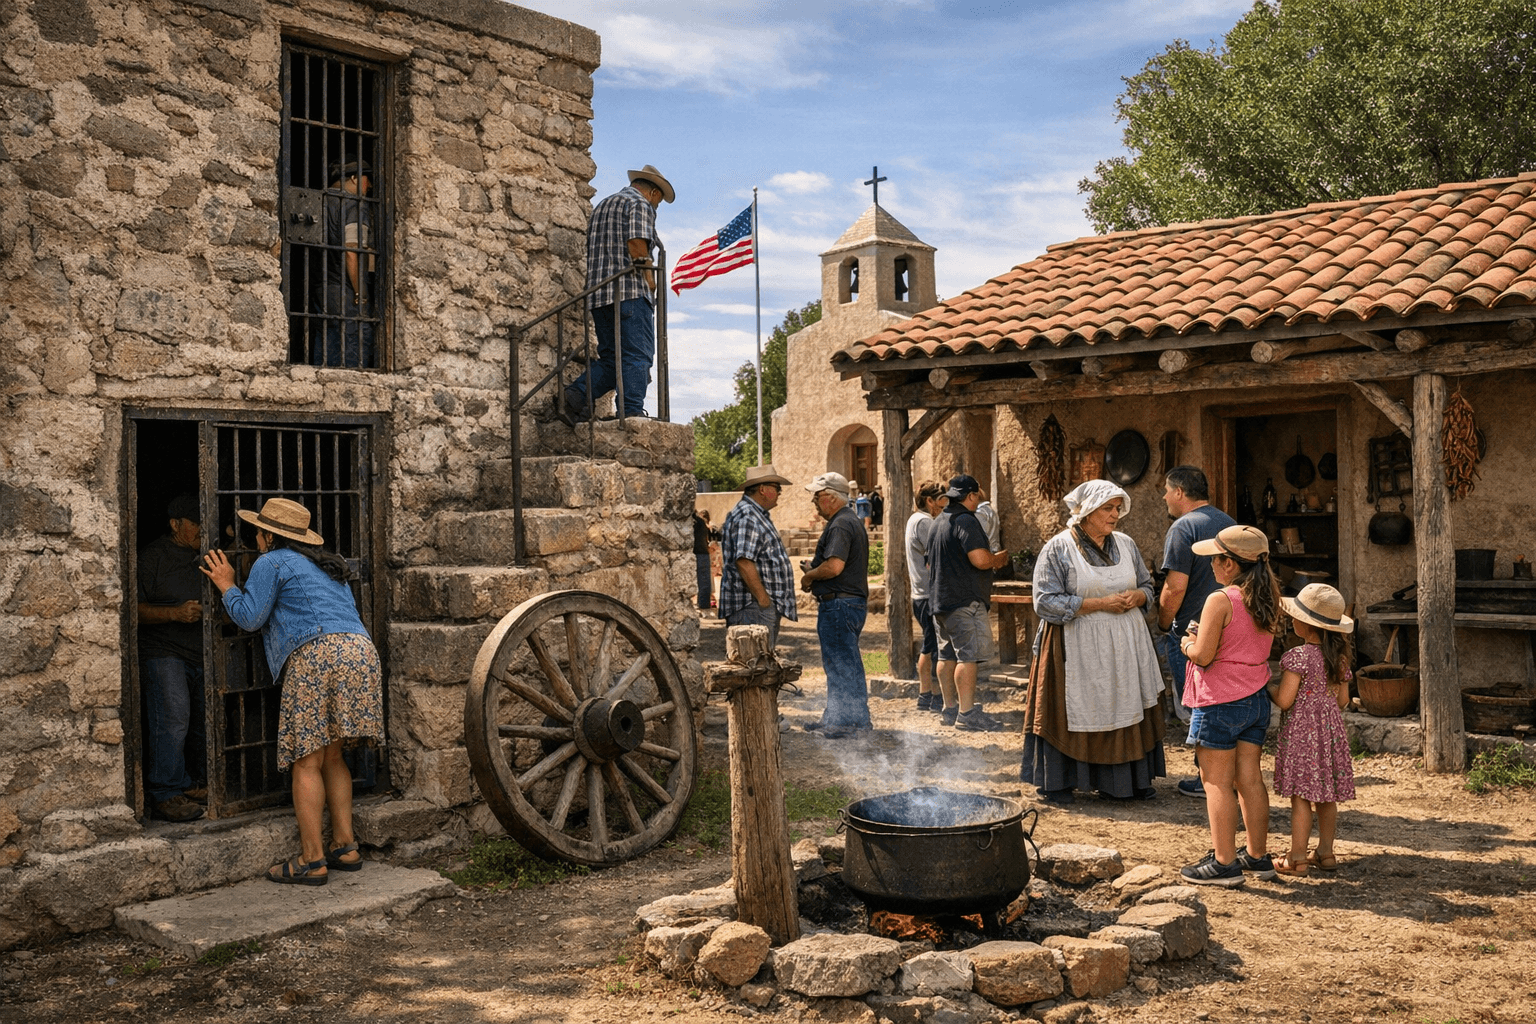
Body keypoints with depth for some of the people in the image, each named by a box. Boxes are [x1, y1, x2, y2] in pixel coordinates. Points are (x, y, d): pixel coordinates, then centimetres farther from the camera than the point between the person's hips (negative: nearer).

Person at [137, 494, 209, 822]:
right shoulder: (153, 556, -4)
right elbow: (136, 609, -9)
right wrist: (174, 613, -21)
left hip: (203, 653, 6)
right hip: (165, 651, -6)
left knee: (205, 721, 3)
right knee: (173, 720, -14)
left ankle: (197, 785, 17)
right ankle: (166, 794, -7)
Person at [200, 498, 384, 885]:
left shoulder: (271, 563, 6)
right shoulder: (328, 565, 29)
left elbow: (250, 617, 3)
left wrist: (228, 586, 19)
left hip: (316, 654, -8)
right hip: (360, 650, 8)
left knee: (306, 761, -4)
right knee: (331, 756, 15)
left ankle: (311, 860, -5)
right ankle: (345, 846, 14)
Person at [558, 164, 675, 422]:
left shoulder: (602, 206, 28)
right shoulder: (640, 205, 1)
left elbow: (593, 251, 26)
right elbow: (637, 244, -15)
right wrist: (650, 280, -8)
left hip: (599, 294, 8)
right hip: (630, 291, -8)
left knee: (612, 359, 8)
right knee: (637, 355, -8)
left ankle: (574, 396, -8)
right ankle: (632, 412, -14)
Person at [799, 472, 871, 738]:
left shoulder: (840, 525, -17)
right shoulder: (852, 522, 18)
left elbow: (834, 566, -28)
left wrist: (809, 576, -11)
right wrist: (814, 567, 13)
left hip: (839, 605, -11)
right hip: (851, 602, 11)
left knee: (843, 664, -4)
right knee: (840, 663, 17)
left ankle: (855, 721, 1)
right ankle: (835, 718, 25)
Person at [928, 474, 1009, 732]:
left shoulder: (937, 523, 17)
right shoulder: (965, 521, -14)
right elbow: (980, 560, -24)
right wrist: (998, 559, -2)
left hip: (940, 599, 10)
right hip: (965, 601, -10)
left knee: (947, 655, 12)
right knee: (969, 655, -9)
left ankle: (949, 709, 17)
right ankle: (966, 713, -11)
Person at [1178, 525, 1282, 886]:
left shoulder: (1220, 601, -18)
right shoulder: (1267, 600, 6)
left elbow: (1203, 656, -20)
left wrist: (1187, 644, 1)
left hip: (1220, 703, -8)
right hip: (1256, 698, 8)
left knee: (1217, 782, 1)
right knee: (1250, 779, 14)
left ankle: (1224, 862, 4)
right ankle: (1258, 855, 22)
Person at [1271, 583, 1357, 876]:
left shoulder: (1298, 656, -17)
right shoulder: (1339, 656, 5)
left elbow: (1284, 700, -17)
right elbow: (1342, 699, 11)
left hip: (1301, 731, -7)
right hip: (1331, 728, 7)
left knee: (1301, 795, -2)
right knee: (1326, 795, 14)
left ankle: (1297, 858, 2)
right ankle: (1326, 851, 22)